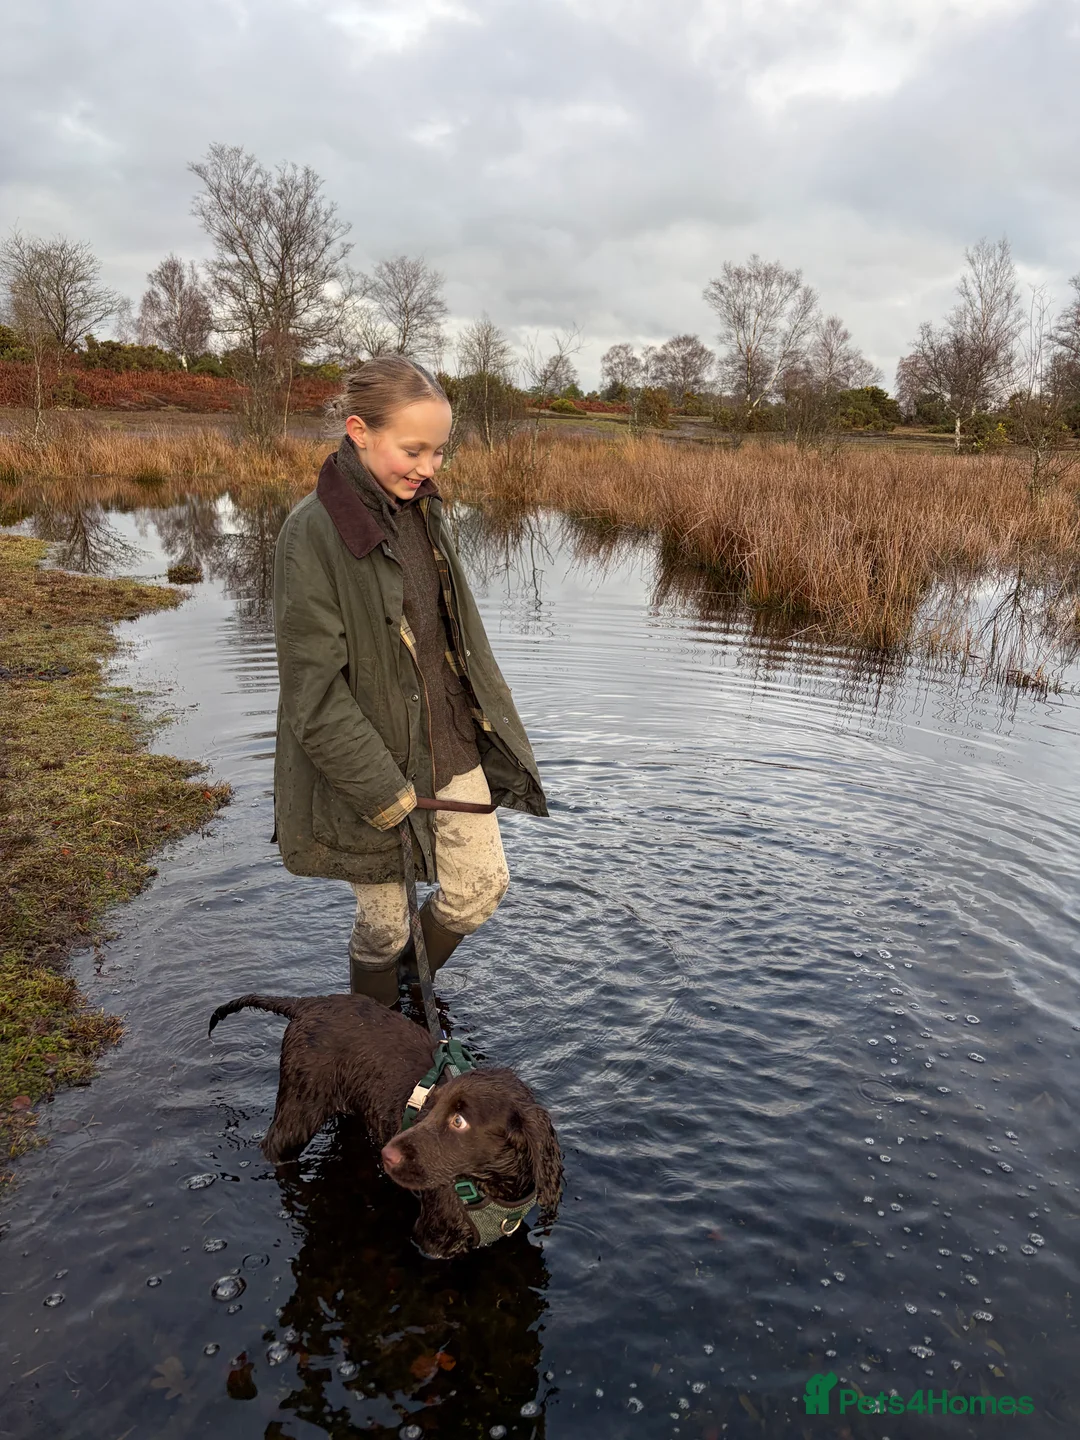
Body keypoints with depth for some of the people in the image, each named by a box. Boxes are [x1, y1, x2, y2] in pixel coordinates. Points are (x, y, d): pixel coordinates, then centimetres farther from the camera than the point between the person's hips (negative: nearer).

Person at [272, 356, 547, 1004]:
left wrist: (491, 721, 13)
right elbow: (315, 691, -20)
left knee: (482, 885, 13)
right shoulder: (314, 532, -20)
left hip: (451, 747, 7)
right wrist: (384, 792, -19)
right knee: (385, 921, 10)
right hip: (371, 771, -6)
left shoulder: (423, 512, 2)